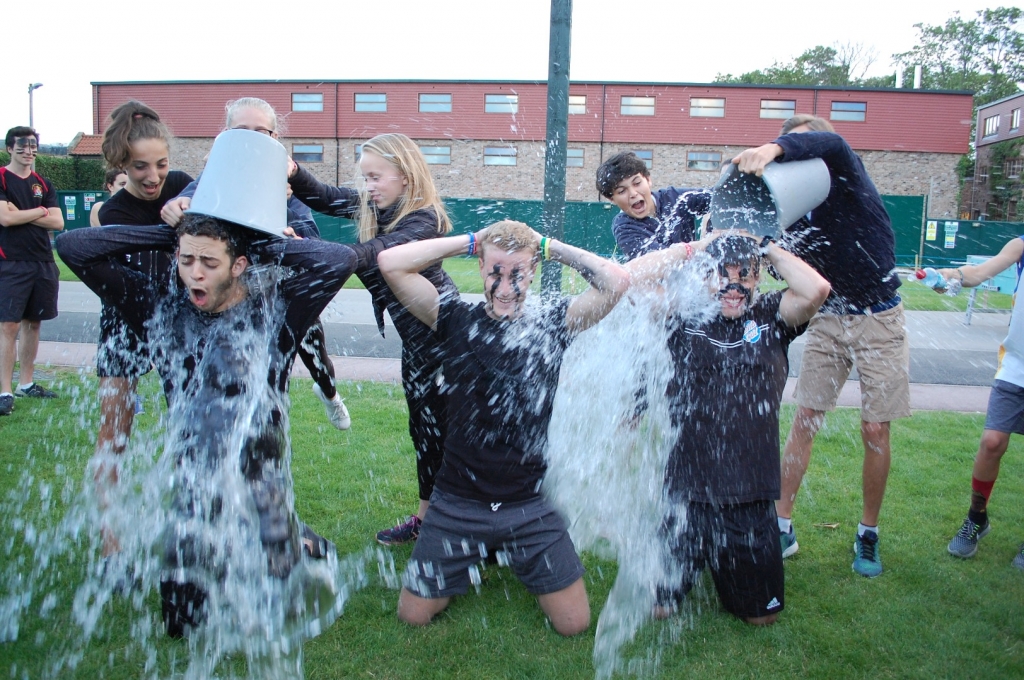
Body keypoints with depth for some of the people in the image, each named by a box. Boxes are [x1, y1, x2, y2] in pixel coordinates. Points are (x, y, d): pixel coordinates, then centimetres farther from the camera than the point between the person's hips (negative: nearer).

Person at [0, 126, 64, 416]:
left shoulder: (44, 184, 13)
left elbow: (58, 222, 3)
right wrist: (40, 211, -2)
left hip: (43, 263, 5)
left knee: (33, 323, 11)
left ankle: (26, 383, 21)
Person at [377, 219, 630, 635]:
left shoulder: (552, 323, -2)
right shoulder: (456, 319, -4)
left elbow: (617, 281, -14)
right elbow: (390, 263, -13)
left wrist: (551, 247, -7)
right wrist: (470, 242, -8)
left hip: (531, 506, 0)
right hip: (457, 503, 0)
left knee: (574, 623, 5)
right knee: (413, 615, 8)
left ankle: (513, 553, 31)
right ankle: (474, 557, 35)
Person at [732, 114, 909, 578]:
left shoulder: (845, 176, -7)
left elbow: (830, 144, -30)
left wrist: (774, 148, -49)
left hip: (878, 318, -4)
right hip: (828, 319, 4)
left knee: (875, 430, 1)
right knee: (804, 420, 0)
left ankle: (868, 535, 18)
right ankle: (783, 526, 8)